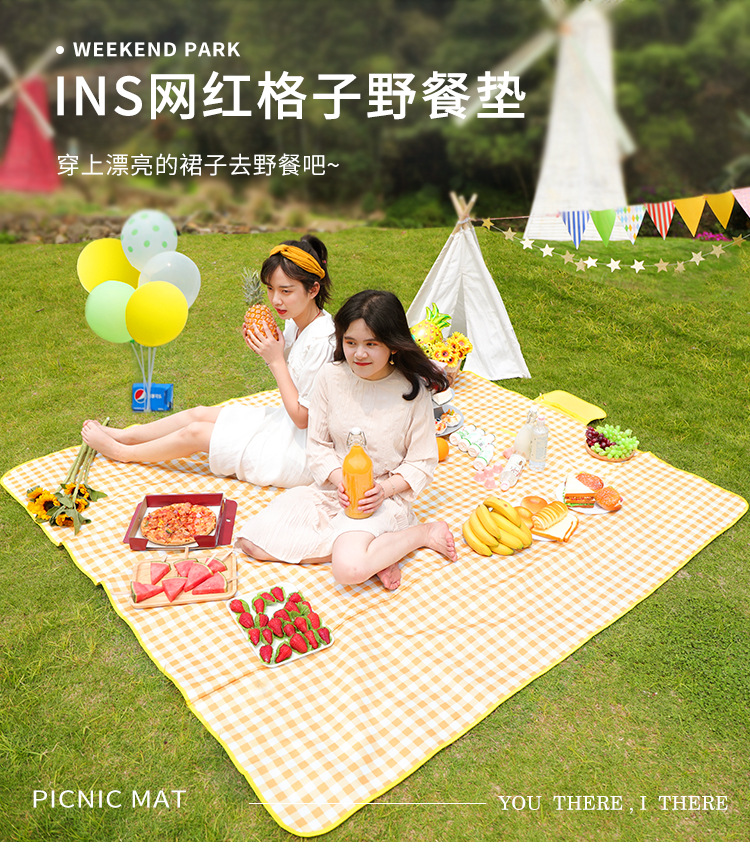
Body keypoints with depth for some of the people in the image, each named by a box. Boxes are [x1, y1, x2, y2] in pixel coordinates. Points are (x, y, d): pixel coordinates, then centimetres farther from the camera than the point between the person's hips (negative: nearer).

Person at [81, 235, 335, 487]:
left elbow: (302, 417, -23)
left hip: (299, 451, -8)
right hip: (287, 421, 8)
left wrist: (276, 360, -23)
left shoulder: (321, 341, -28)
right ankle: (121, 435, 28)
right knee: (199, 413, 9)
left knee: (195, 433, -1)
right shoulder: (295, 322, 0)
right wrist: (267, 351, -8)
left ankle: (122, 453, 23)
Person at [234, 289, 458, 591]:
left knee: (349, 568, -33)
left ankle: (424, 533, -5)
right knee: (253, 543, -12)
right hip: (333, 486, 5)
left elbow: (422, 462, -3)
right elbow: (317, 446, 3)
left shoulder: (413, 391, -11)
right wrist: (341, 480, -16)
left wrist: (384, 489, -20)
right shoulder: (331, 377, -4)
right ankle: (373, 549, -10)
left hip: (383, 495, -5)